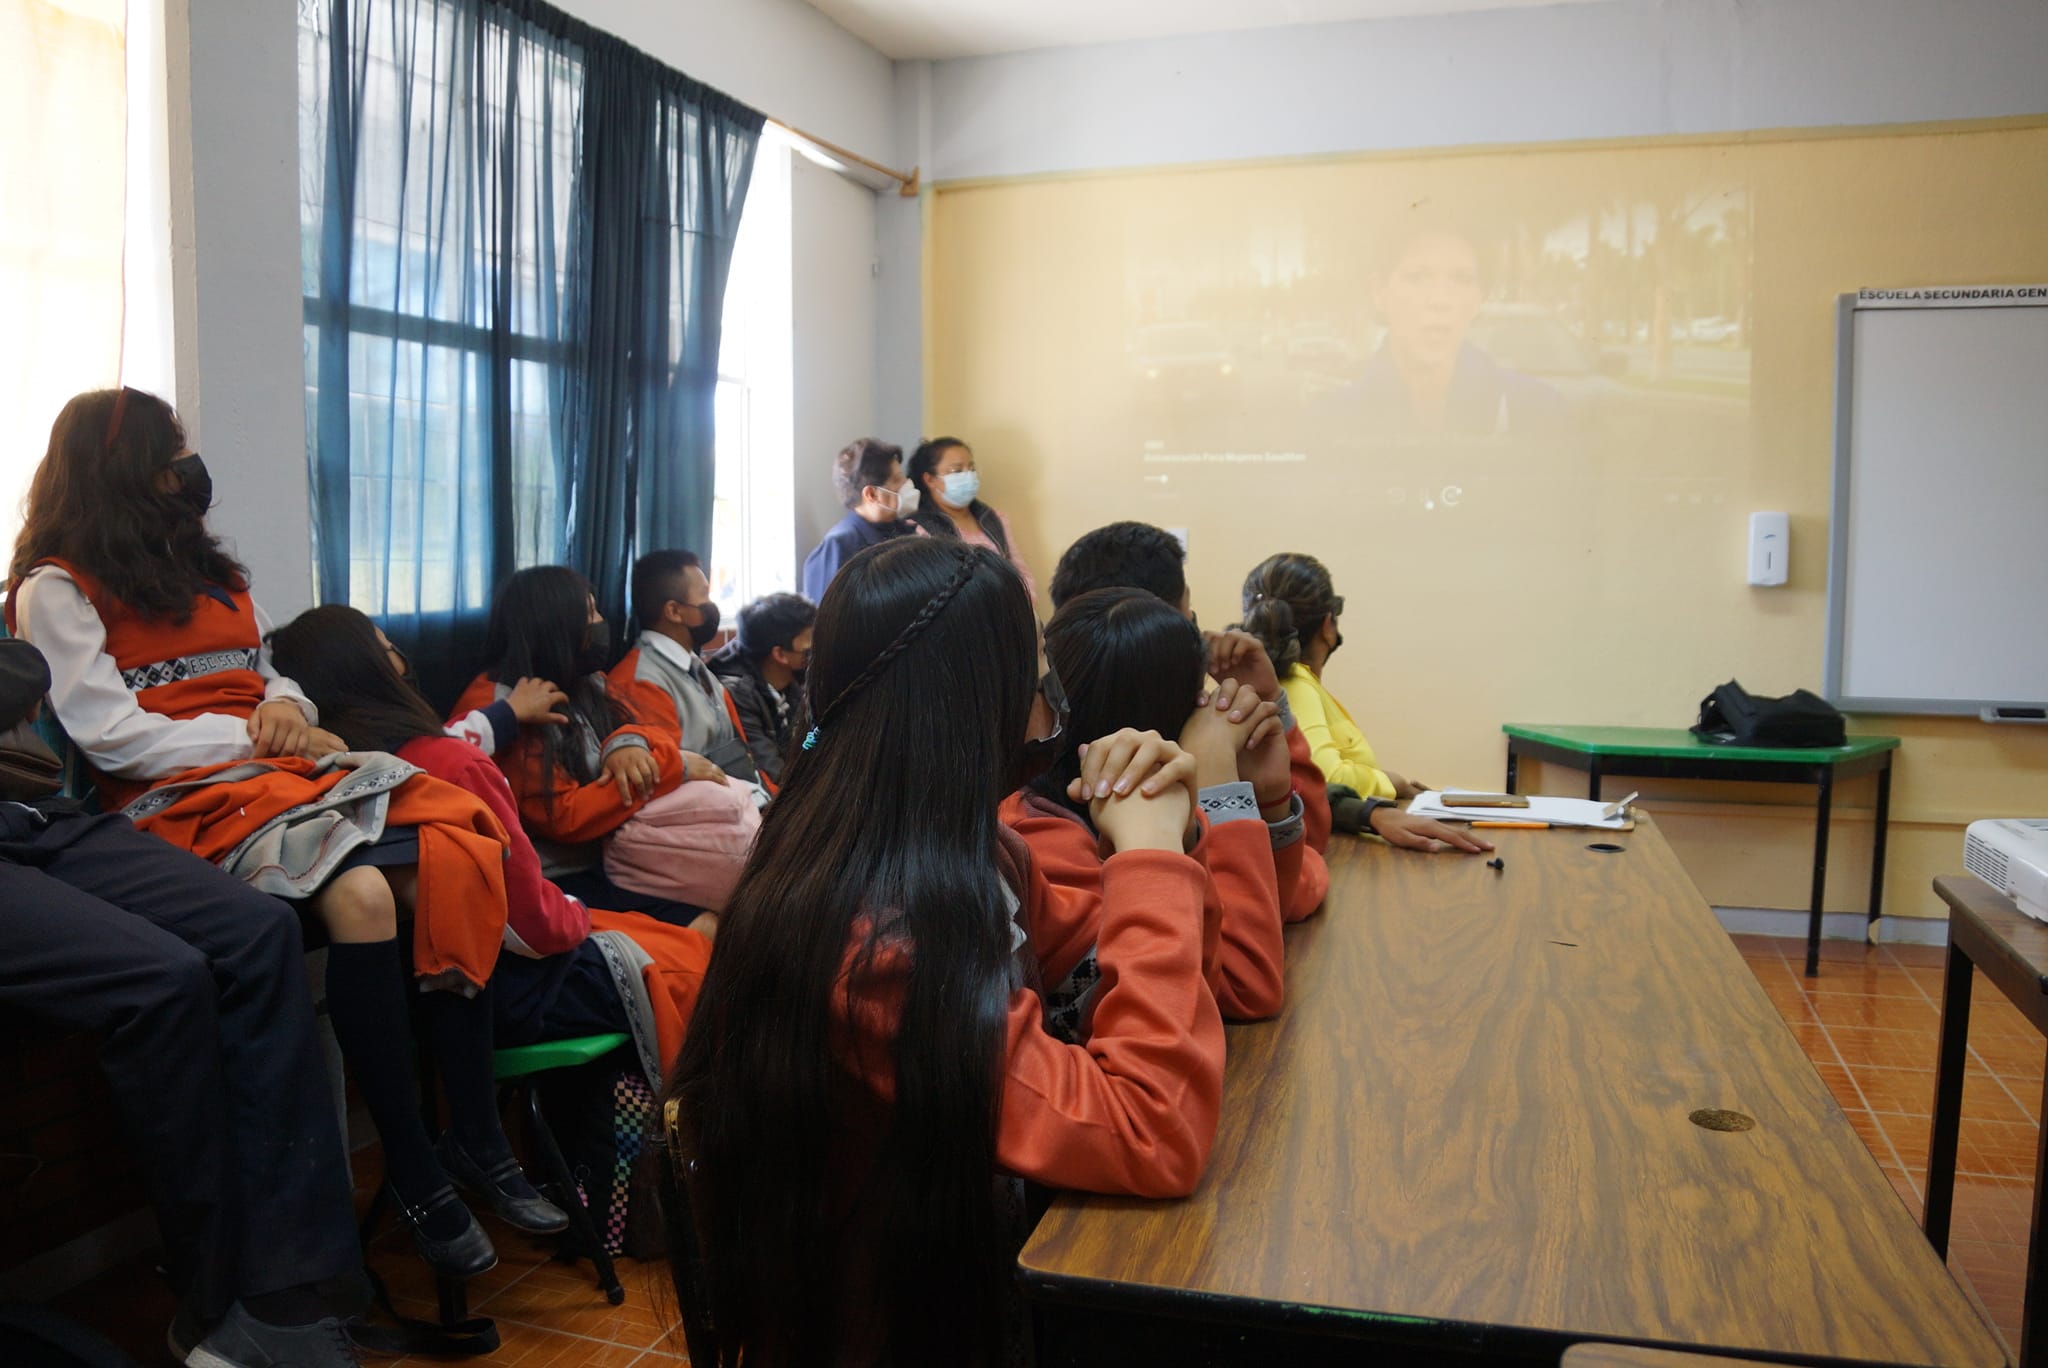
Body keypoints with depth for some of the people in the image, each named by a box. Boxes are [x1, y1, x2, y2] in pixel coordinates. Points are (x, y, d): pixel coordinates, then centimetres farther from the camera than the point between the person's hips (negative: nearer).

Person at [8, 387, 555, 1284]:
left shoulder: (203, 569, 27)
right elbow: (112, 737, -7)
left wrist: (287, 707, 3)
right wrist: (253, 736, -8)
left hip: (285, 766, 7)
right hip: (185, 795, -6)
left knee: (456, 850, -24)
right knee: (360, 894, -36)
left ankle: (477, 1141, -20)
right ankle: (413, 1170, -24)